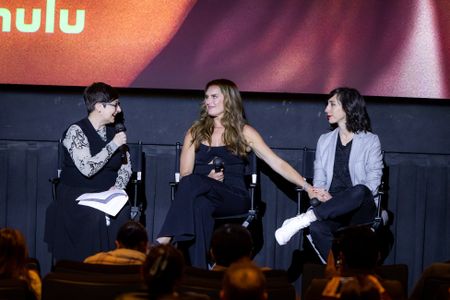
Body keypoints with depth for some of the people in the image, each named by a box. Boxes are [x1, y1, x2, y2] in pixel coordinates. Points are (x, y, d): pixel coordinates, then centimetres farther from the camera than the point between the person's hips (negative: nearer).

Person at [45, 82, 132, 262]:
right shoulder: (76, 131, -10)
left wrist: (117, 187, -7)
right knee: (95, 216, -31)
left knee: (121, 213, -25)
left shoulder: (114, 132, 9)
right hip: (77, 197, -5)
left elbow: (126, 166, 12)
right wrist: (113, 145, -17)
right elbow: (87, 168, -22)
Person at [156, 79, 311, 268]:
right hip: (202, 195, 2)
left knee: (193, 182, -33)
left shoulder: (244, 133, 11)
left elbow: (277, 164, 6)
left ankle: (164, 241, -44)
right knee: (200, 206, -37)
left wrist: (307, 187, -5)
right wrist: (208, 178, -9)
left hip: (234, 198, -2)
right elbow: (185, 173, 12)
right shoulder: (195, 132, 18)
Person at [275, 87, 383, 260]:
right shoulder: (325, 140, 20)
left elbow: (372, 182, -2)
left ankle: (305, 218, -38)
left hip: (359, 210, -2)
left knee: (360, 192, -40)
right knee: (317, 228, -35)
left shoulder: (370, 141, 7)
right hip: (331, 209, 2)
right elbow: (319, 180, 14)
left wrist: (335, 199, -15)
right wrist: (319, 193, -13)